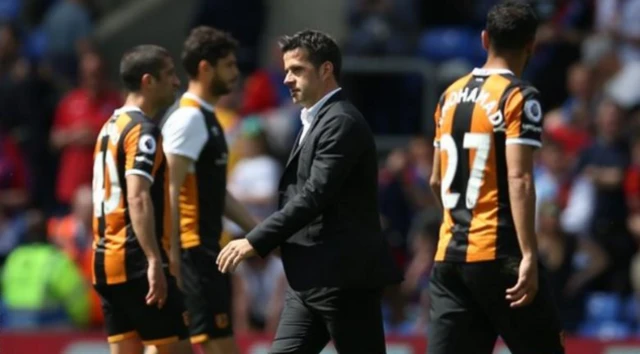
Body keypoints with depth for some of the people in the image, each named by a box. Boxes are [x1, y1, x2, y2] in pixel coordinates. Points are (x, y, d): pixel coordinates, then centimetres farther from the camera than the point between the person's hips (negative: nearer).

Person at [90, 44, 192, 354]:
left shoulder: (111, 127, 17)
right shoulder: (143, 130, -12)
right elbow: (138, 199, -23)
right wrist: (155, 261, -28)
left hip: (106, 259, 9)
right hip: (136, 260, -9)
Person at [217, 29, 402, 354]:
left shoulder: (341, 123, -14)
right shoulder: (317, 121, 18)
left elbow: (314, 197, -22)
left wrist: (256, 242, -21)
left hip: (344, 277, -10)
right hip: (311, 280, 10)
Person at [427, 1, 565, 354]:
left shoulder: (451, 96, 13)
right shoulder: (520, 97, -9)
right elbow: (519, 180, -18)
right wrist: (529, 257, -20)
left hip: (449, 254, 6)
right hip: (499, 254, -6)